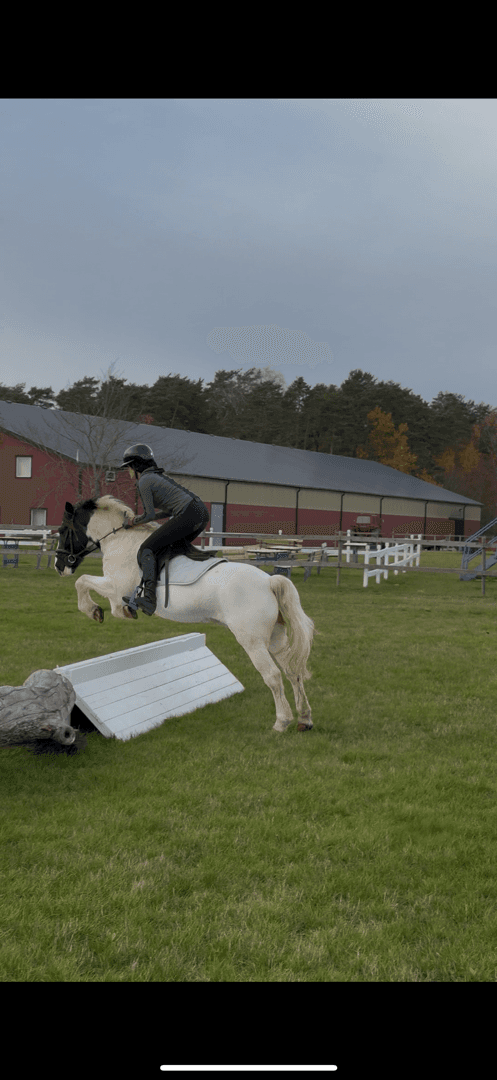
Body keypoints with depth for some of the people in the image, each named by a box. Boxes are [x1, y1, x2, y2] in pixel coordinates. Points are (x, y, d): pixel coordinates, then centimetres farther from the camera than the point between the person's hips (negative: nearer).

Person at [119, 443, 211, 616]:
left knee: (147, 550, -9)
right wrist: (139, 520, 29)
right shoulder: (158, 476, 28)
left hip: (188, 515, -9)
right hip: (202, 513, 9)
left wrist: (133, 522, 15)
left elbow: (150, 515, -4)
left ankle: (149, 599, -24)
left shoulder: (144, 481, 0)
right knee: (172, 547, 31)